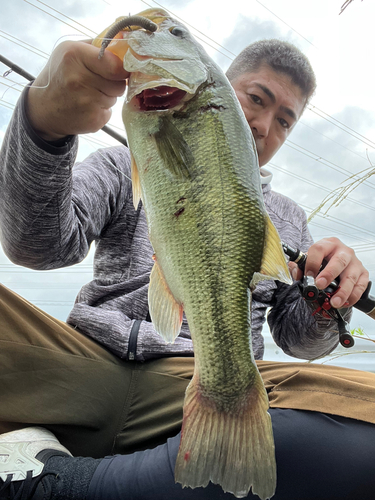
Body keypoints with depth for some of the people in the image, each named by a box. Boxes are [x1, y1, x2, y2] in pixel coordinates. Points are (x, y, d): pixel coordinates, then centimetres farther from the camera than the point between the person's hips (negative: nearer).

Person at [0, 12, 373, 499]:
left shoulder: (287, 218, 21)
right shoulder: (128, 167, 12)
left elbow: (297, 339, 19)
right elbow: (43, 245, -4)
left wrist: (327, 302, -5)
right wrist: (44, 121, -22)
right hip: (89, 360, -1)